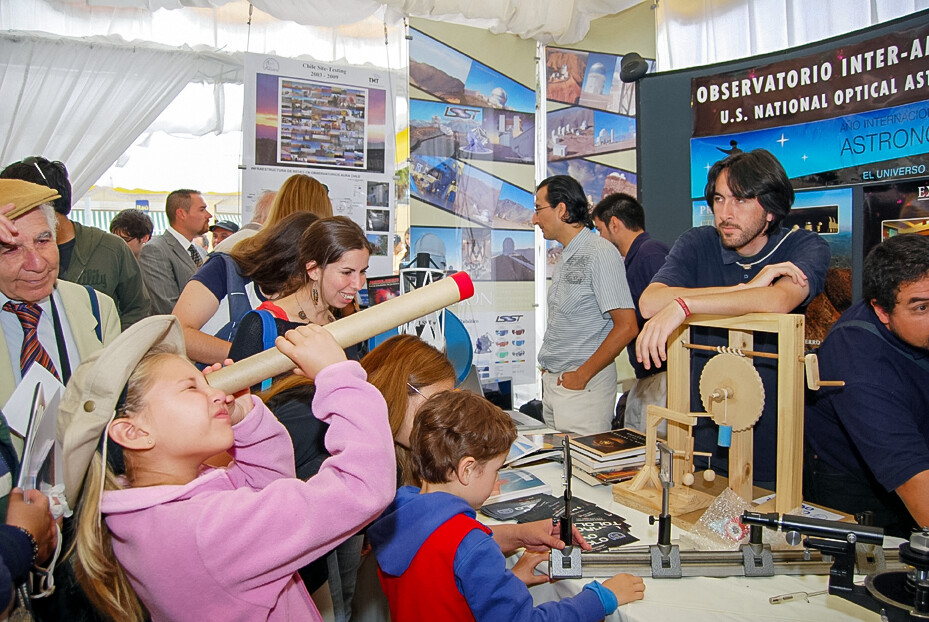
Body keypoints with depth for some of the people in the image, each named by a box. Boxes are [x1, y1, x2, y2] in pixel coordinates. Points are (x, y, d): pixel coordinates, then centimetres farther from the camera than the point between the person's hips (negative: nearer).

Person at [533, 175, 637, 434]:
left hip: (583, 384, -9)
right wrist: (548, 369, 10)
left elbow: (626, 326, -20)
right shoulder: (566, 257, 15)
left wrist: (582, 375, -16)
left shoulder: (601, 253, -14)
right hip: (552, 381, 9)